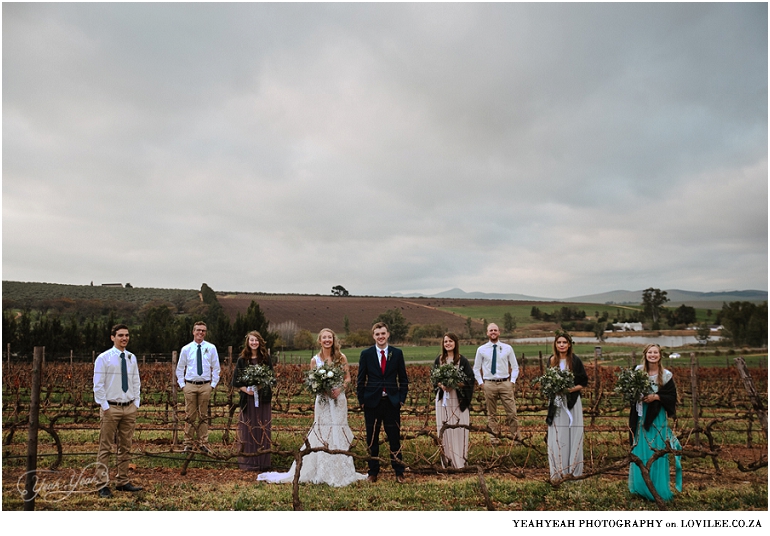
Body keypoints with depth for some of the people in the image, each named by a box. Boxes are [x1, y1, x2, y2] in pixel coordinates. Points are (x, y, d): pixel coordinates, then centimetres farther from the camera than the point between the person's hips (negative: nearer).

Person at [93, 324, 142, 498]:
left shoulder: (132, 358, 9)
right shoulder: (103, 358, -6)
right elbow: (98, 385, -7)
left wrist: (136, 403, 6)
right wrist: (105, 406, -11)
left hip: (130, 408, 5)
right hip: (110, 408, -5)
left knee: (125, 447, 10)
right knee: (105, 448, -1)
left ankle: (122, 482, 19)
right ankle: (103, 485, 6)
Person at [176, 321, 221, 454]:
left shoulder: (211, 348, 3)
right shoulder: (186, 349, 3)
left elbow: (216, 368, 7)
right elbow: (180, 369, 11)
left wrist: (213, 384, 1)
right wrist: (182, 385, 3)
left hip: (205, 386, 0)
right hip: (190, 385, 0)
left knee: (204, 416, 6)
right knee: (190, 416, 3)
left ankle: (203, 443, 13)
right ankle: (188, 444, 12)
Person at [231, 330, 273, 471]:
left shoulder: (266, 359, 4)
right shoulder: (242, 360, 2)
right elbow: (235, 381, 2)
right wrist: (245, 389, -13)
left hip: (263, 399, 1)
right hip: (247, 399, -1)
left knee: (262, 429, 4)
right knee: (248, 430, 2)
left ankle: (262, 461, 13)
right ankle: (247, 461, 10)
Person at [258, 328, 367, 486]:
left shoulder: (341, 358, 2)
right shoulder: (315, 360, 2)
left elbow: (348, 378, 5)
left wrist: (340, 389, -13)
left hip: (338, 399, 0)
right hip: (322, 401, 0)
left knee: (338, 434, 4)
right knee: (322, 434, 0)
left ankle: (339, 472, 15)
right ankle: (323, 472, 10)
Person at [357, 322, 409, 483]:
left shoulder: (397, 353, 2)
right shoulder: (366, 354, 1)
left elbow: (403, 378, 7)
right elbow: (361, 379, 4)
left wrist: (402, 399, 0)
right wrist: (361, 400, -1)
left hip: (392, 402, 0)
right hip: (372, 402, 0)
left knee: (395, 438, 4)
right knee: (372, 439, 8)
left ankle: (399, 472, 15)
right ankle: (373, 472, 19)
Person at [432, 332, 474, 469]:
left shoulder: (462, 360, -2)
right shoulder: (439, 360, 7)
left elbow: (470, 379, -4)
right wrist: (441, 385, -12)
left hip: (458, 400, -2)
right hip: (443, 399, 3)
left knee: (459, 428, -2)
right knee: (445, 428, 3)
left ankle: (460, 460, 6)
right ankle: (447, 459, 10)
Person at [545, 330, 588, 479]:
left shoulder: (575, 360, -5)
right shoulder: (552, 360, 4)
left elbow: (584, 383, -2)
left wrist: (571, 389, -17)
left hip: (572, 403, -2)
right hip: (556, 403, 2)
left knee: (573, 436, 1)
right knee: (557, 437, 3)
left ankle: (574, 471, 11)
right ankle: (558, 472, 11)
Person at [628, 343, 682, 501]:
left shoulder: (666, 375, -4)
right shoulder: (638, 371, 2)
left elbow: (672, 397, -3)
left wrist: (656, 397, -17)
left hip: (658, 418, -2)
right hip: (642, 417, 2)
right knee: (640, 453, 8)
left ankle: (659, 489, 11)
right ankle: (641, 487, 20)